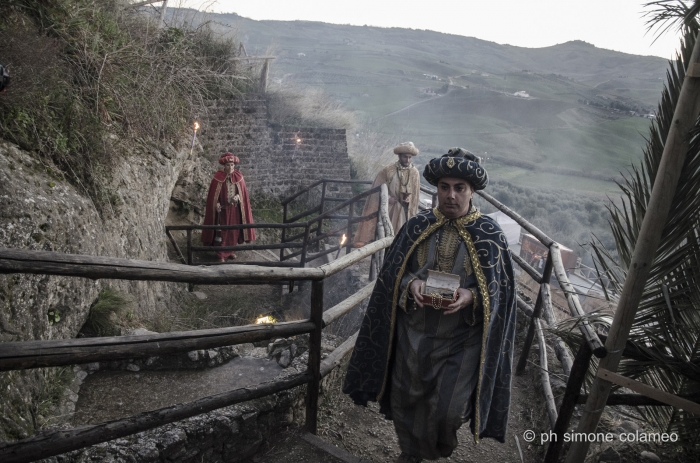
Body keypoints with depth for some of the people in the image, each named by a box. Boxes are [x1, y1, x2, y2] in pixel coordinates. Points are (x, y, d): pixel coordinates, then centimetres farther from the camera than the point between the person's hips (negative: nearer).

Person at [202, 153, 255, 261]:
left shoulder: (239, 177, -1)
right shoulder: (218, 177, -9)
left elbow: (243, 192, 6)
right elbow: (213, 195, -4)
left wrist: (238, 196, -13)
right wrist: (216, 204, -17)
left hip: (235, 210, 3)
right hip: (222, 209, -3)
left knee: (234, 231, 13)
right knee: (222, 232, 3)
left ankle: (230, 251, 32)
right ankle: (221, 255, 14)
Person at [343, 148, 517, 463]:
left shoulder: (489, 234, -8)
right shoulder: (417, 226, -2)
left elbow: (499, 289, -5)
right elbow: (393, 273, 3)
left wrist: (470, 296, -24)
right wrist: (411, 284, -18)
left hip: (461, 341, -2)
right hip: (413, 334, 3)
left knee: (446, 412, -1)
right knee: (405, 401, 15)